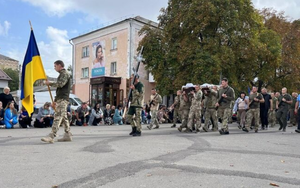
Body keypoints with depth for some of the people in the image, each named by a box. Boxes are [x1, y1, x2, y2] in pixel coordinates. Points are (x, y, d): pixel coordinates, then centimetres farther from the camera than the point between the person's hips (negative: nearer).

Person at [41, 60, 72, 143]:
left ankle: (51, 136, -21)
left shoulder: (64, 74, -5)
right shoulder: (62, 74, 25)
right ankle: (67, 135, 12)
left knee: (57, 117, -15)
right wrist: (55, 101, 23)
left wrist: (49, 83, -6)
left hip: (63, 99, -10)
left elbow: (60, 84, -21)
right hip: (61, 99, 10)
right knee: (64, 117, 9)